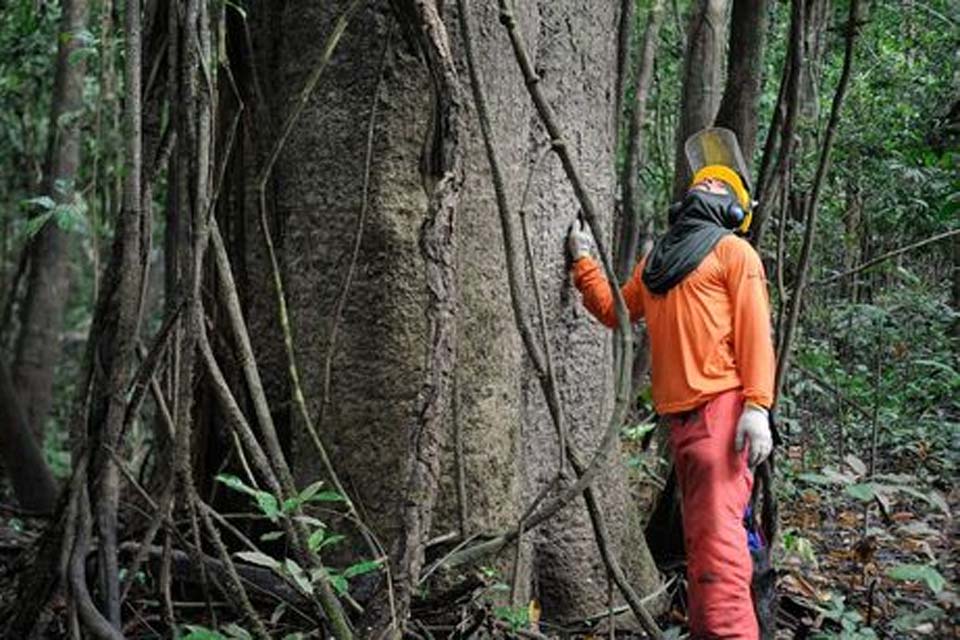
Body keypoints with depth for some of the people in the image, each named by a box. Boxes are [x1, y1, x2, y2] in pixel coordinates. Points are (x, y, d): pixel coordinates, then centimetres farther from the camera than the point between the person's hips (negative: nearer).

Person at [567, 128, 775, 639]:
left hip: (721, 407, -7)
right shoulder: (655, 261, 24)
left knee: (717, 528, -16)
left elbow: (754, 330, -5)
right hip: (680, 415, 7)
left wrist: (758, 405, -17)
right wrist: (583, 262, 25)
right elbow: (614, 311, 33)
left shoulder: (733, 250, 5)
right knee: (698, 534, 12)